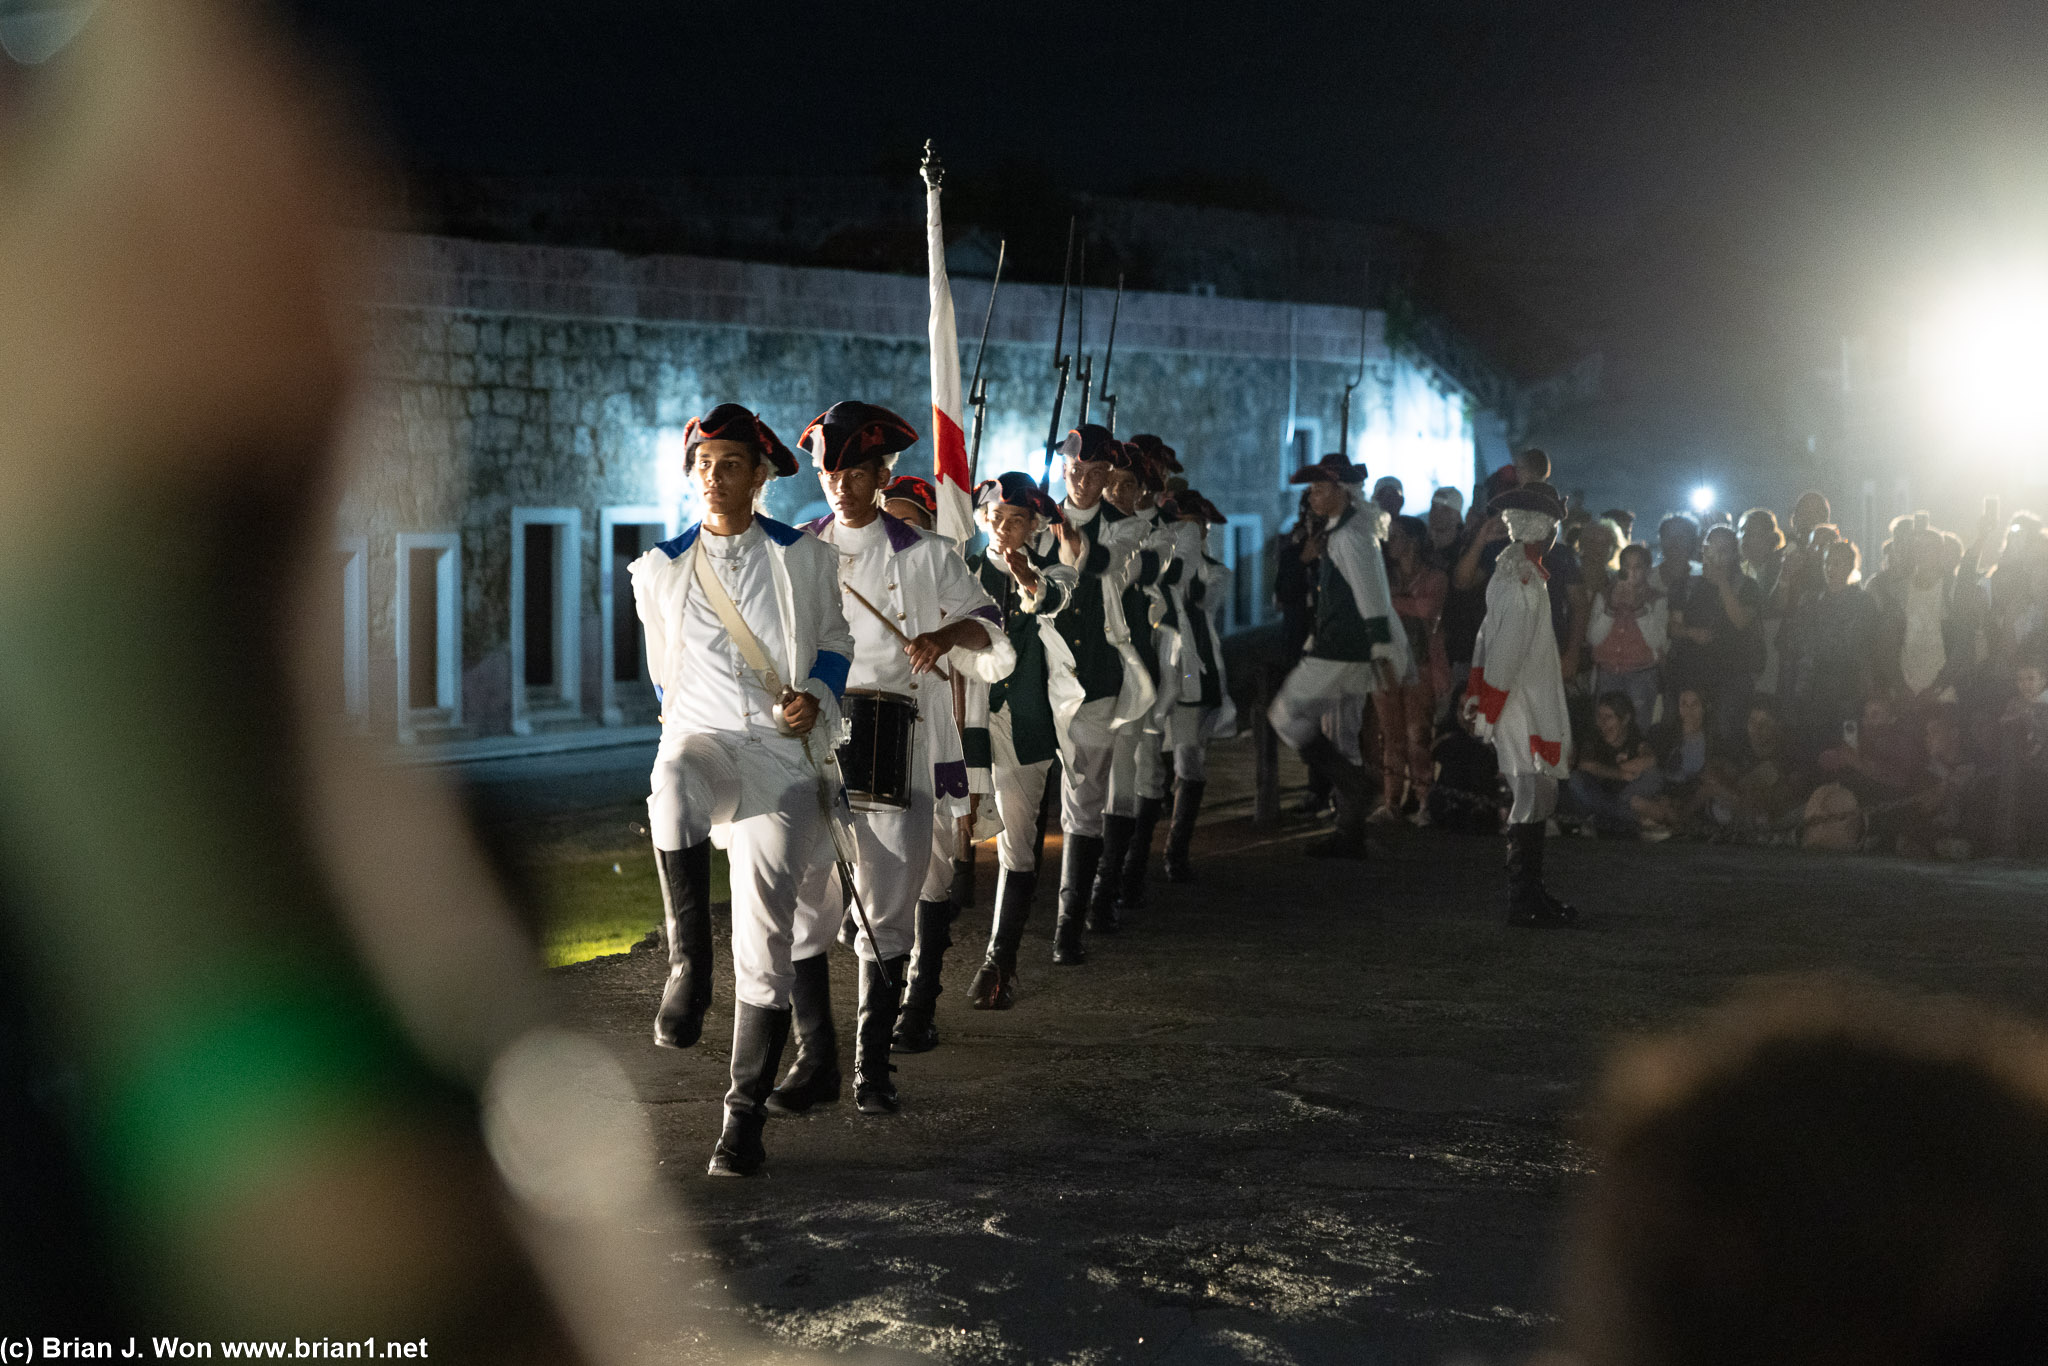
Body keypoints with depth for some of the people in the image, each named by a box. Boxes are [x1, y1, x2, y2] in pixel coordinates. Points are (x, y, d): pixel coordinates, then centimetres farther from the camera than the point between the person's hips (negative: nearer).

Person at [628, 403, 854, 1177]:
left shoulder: (804, 559, 8)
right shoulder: (660, 570, 13)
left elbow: (834, 643, 17)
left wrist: (815, 699, -1)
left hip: (779, 752, -1)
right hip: (700, 737, 1)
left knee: (765, 933, -8)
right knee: (674, 788, -40)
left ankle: (746, 1116, 0)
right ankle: (688, 962, -24)